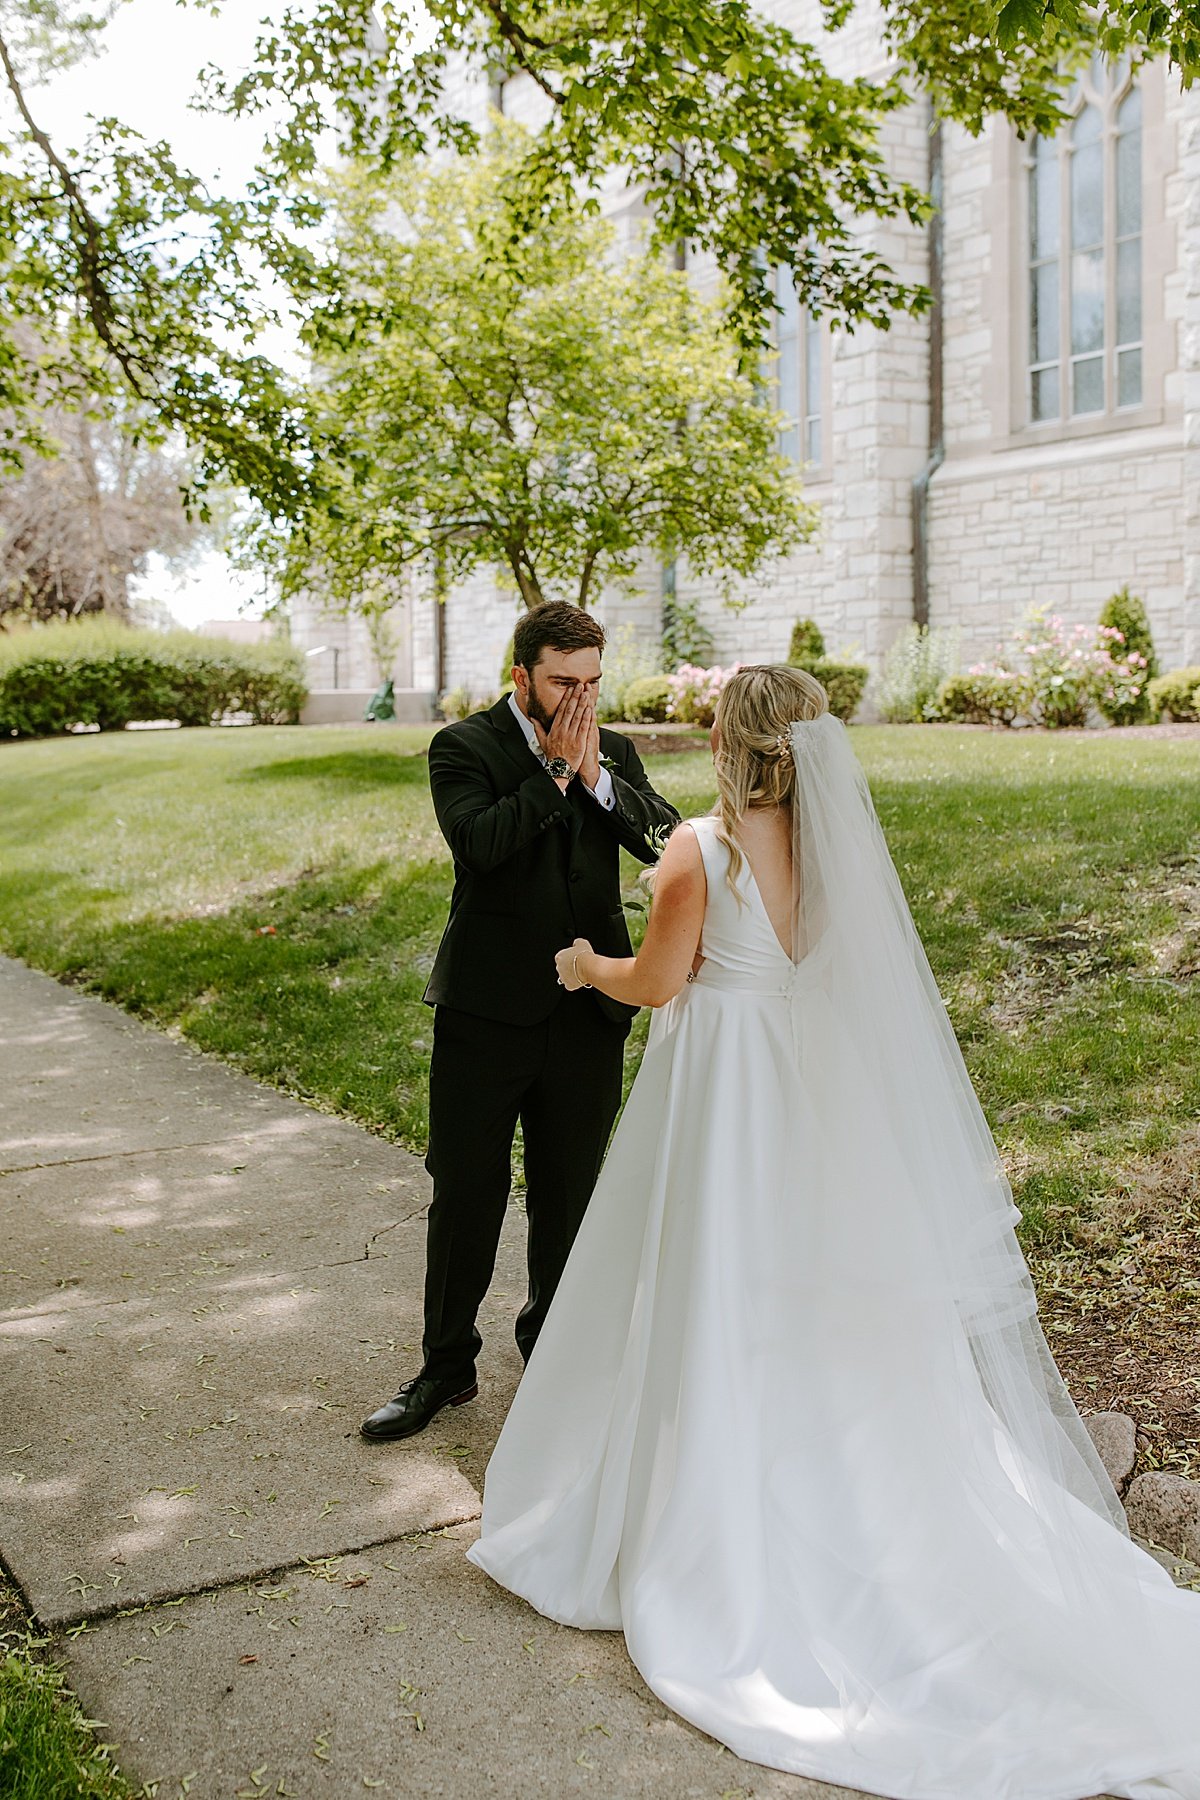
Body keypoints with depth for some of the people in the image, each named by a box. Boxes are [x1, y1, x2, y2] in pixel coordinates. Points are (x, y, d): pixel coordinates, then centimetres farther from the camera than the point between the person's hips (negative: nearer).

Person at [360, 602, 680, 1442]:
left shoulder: (614, 752, 9)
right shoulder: (464, 747, -3)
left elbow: (669, 842, -5)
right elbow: (479, 843, -21)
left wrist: (597, 776, -14)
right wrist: (554, 771, -17)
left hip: (589, 1007, 3)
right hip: (488, 1008, -3)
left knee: (570, 1190, 14)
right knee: (467, 1190, 5)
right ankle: (447, 1365, 20)